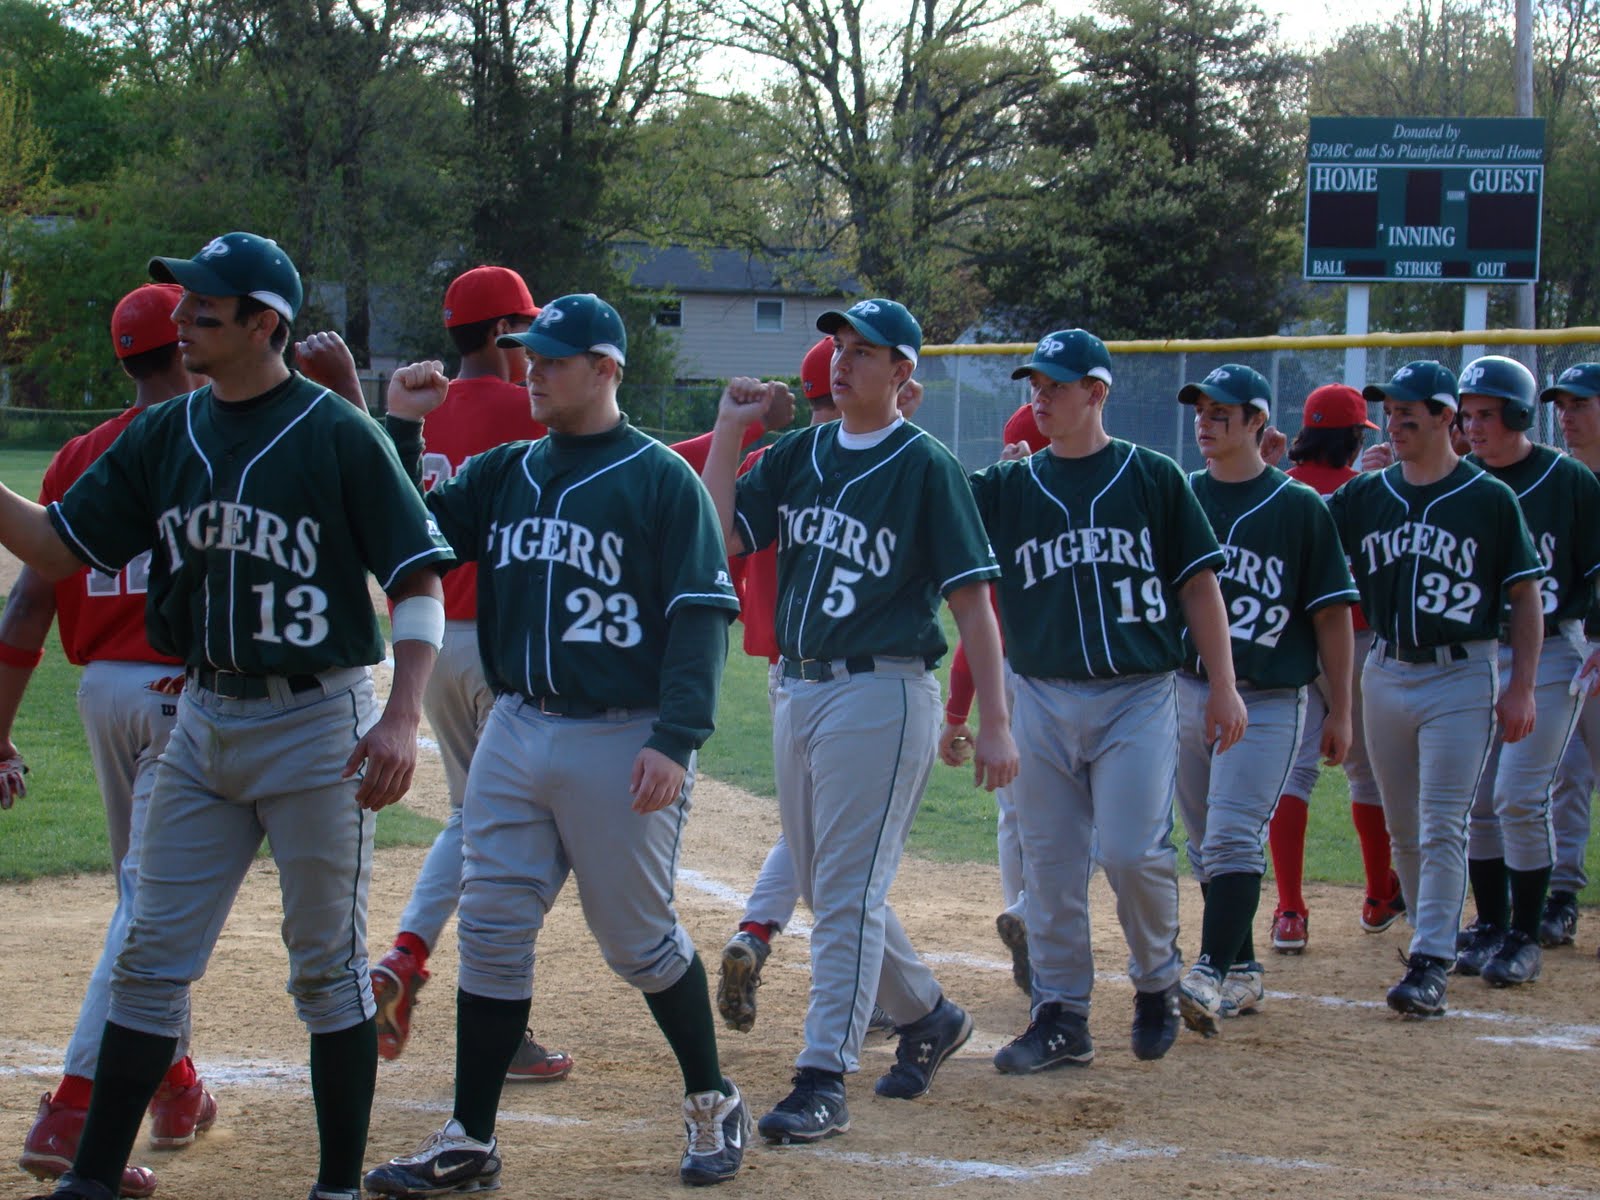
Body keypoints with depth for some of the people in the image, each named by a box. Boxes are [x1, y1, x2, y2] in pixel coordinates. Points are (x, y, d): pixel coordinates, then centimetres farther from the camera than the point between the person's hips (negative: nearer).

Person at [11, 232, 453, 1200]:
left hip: (319, 721, -5)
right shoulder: (165, 437, 7)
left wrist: (403, 718, -23)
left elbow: (420, 580, -11)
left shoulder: (339, 435, -10)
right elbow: (57, 548, 8)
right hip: (205, 720, 5)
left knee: (328, 964, 4)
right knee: (153, 957, 8)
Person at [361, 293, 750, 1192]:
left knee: (638, 938, 4)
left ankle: (713, 1103, 24)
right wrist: (401, 431, 0)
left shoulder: (662, 479, -7)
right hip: (516, 733, 6)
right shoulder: (503, 472, 12)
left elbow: (702, 615, -12)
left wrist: (676, 739, -21)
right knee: (491, 933, 4)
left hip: (622, 741, -6)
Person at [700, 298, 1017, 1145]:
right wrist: (728, 433, -3)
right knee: (825, 886, 16)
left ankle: (823, 1081, -9)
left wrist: (994, 722, -14)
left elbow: (971, 597, -9)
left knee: (848, 892, -9)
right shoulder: (797, 454, 11)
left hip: (880, 696, -7)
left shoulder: (926, 467, -6)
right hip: (797, 691, 7)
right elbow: (718, 541, 1)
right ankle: (927, 1017, 36)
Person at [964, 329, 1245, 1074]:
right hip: (1042, 699, 3)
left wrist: (1222, 686, 0)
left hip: (1137, 697, -3)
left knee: (1131, 852, -12)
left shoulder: (1154, 478, 3)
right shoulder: (1006, 489, 9)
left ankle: (1156, 984, 13)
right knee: (1049, 866, 4)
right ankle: (1061, 1015, 14)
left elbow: (1198, 583, 4)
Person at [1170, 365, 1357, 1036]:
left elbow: (1332, 614, -1)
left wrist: (1340, 712, -3)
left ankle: (1212, 976, -23)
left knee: (1233, 836, -16)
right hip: (1186, 693, 5)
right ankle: (1242, 974, 22)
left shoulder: (1299, 507, -2)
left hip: (1267, 700, -5)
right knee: (1206, 846, 11)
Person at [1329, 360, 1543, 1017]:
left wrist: (1521, 687, -9)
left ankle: (1430, 965, -10)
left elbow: (1525, 595, -3)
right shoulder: (1365, 494, 7)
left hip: (1461, 676, -5)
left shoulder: (1489, 500, -4)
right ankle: (1433, 935, 29)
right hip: (1385, 673, 5)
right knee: (1403, 829, 13)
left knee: (1442, 827, -9)